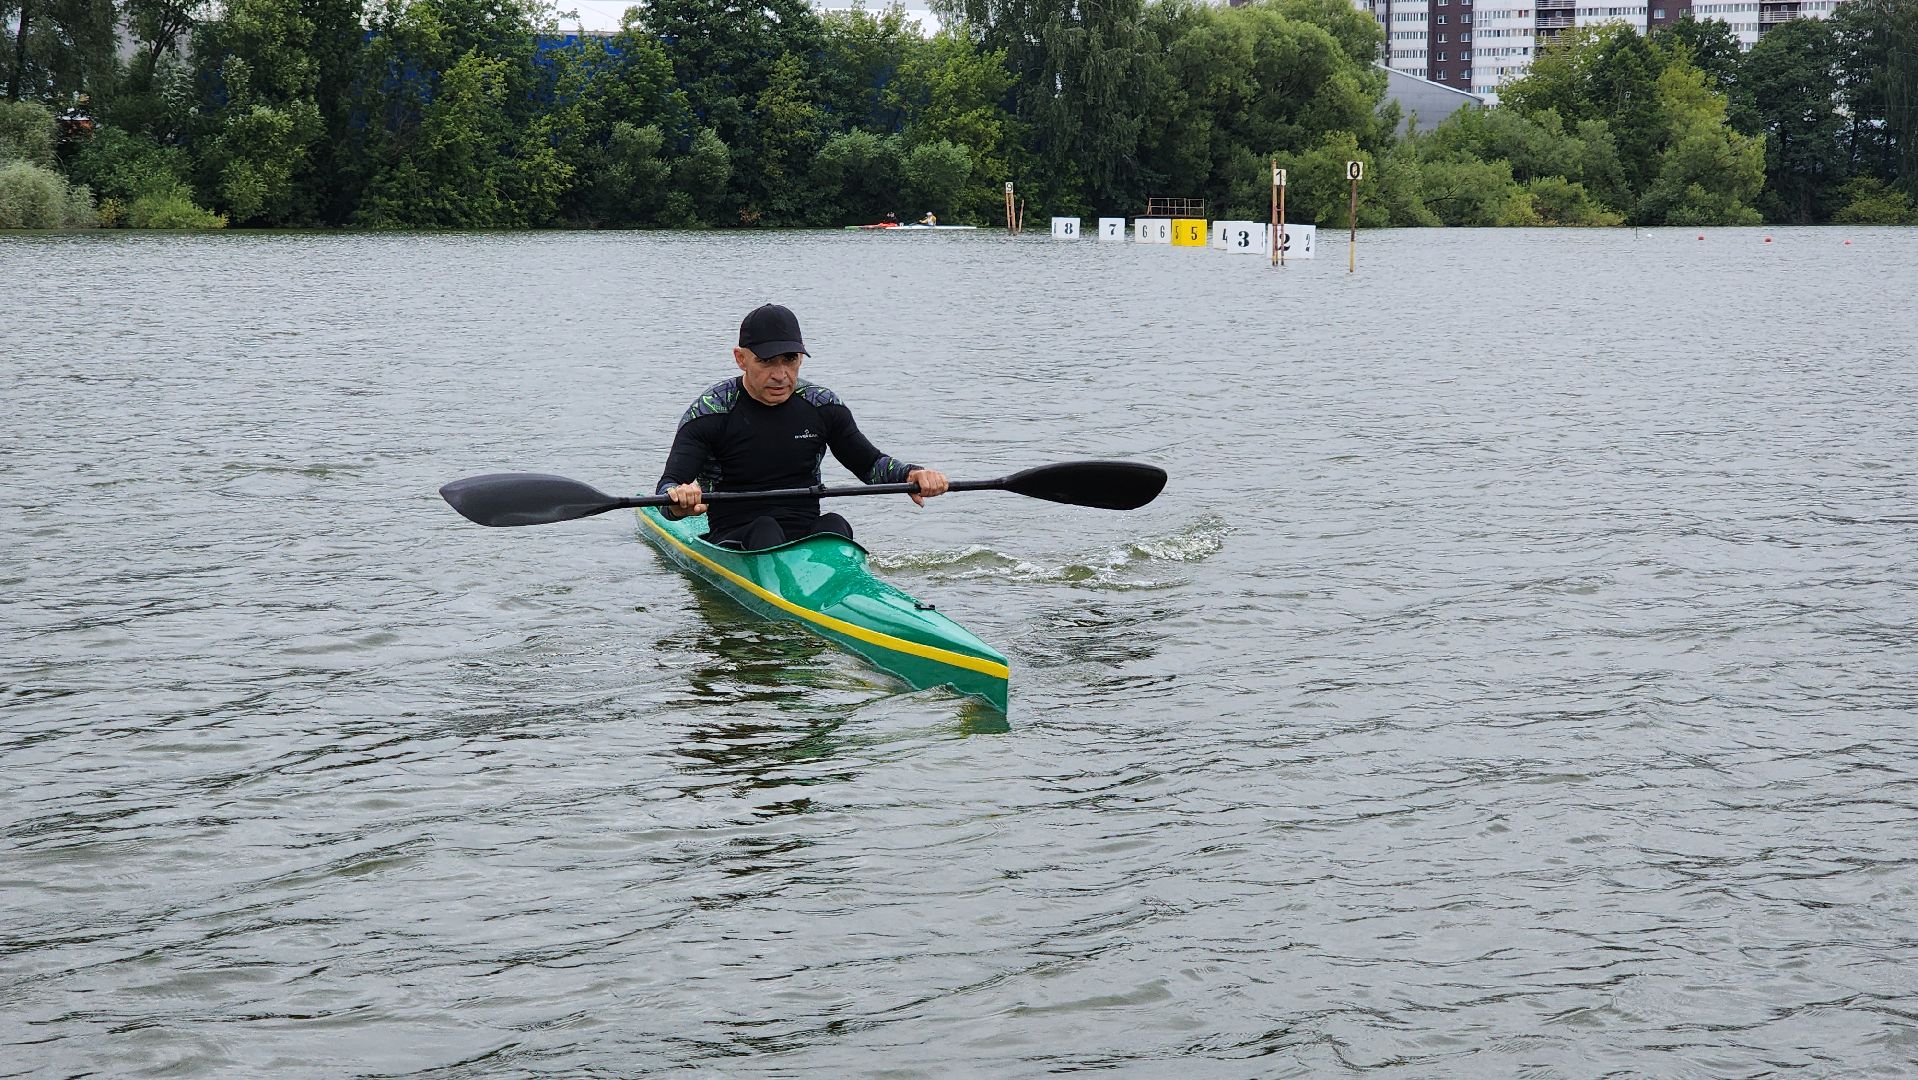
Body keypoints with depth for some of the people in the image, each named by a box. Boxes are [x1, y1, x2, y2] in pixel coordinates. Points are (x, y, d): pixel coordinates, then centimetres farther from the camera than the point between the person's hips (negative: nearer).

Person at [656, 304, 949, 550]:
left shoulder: (821, 405, 7)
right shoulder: (711, 411, -5)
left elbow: (870, 463, 16)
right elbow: (668, 486, -13)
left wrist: (910, 475, -7)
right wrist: (678, 499, -40)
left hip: (807, 536, 3)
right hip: (735, 541, -3)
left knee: (833, 525, -29)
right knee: (765, 530, -34)